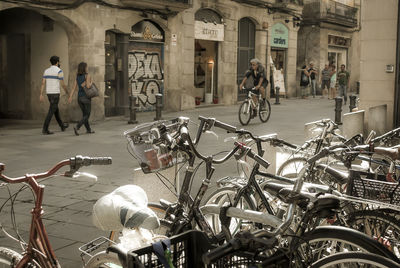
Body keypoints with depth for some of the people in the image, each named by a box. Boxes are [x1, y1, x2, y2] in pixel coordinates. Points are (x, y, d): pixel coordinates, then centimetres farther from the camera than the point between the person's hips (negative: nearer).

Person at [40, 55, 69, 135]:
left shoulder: (46, 71, 8)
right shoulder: (59, 71, -12)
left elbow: (43, 83, 2)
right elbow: (62, 84, -11)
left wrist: (41, 95, 0)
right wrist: (67, 91, 10)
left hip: (49, 93, 7)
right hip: (55, 94, -7)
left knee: (56, 109, 21)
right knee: (51, 111, -7)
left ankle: (62, 126, 35)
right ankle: (45, 129, -11)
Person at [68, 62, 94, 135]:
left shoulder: (77, 76, 6)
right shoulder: (87, 75, -11)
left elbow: (74, 87, -1)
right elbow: (88, 86, -23)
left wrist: (70, 96, -7)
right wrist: (91, 82, -2)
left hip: (79, 97, 6)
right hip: (86, 97, -6)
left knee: (84, 114, 19)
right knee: (87, 115, 1)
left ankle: (88, 129, 24)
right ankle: (77, 127, -19)